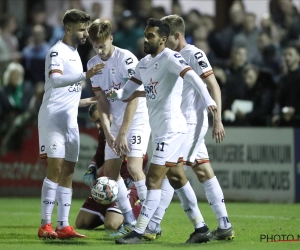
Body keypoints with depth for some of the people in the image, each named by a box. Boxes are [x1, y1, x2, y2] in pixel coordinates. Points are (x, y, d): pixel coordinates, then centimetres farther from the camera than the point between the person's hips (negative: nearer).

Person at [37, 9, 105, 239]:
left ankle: (63, 226, 6)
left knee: (68, 173, 6)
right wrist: (85, 75, -41)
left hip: (70, 120, 9)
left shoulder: (74, 54, 17)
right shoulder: (57, 52, -10)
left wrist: (83, 102, 29)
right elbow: (55, 80, -30)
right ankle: (46, 225, -11)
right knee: (55, 169, -13)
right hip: (53, 117, -9)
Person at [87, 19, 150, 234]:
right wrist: (108, 133, -8)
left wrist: (122, 133, -23)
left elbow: (133, 99, -21)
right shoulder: (93, 64, 2)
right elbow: (102, 101, 3)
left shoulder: (126, 59, -19)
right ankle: (130, 221, 10)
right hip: (117, 121, 7)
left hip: (138, 119, -7)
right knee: (110, 170, 1)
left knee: (134, 166, -21)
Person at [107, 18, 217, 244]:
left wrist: (208, 99, -46)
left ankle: (138, 233, -7)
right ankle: (201, 228, 18)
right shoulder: (144, 64, 13)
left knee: (153, 180, -8)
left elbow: (192, 76, -30)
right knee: (177, 179, 12)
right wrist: (116, 93, -11)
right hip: (159, 130, 9)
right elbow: (128, 91, 13)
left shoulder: (170, 58, -14)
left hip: (171, 128, -9)